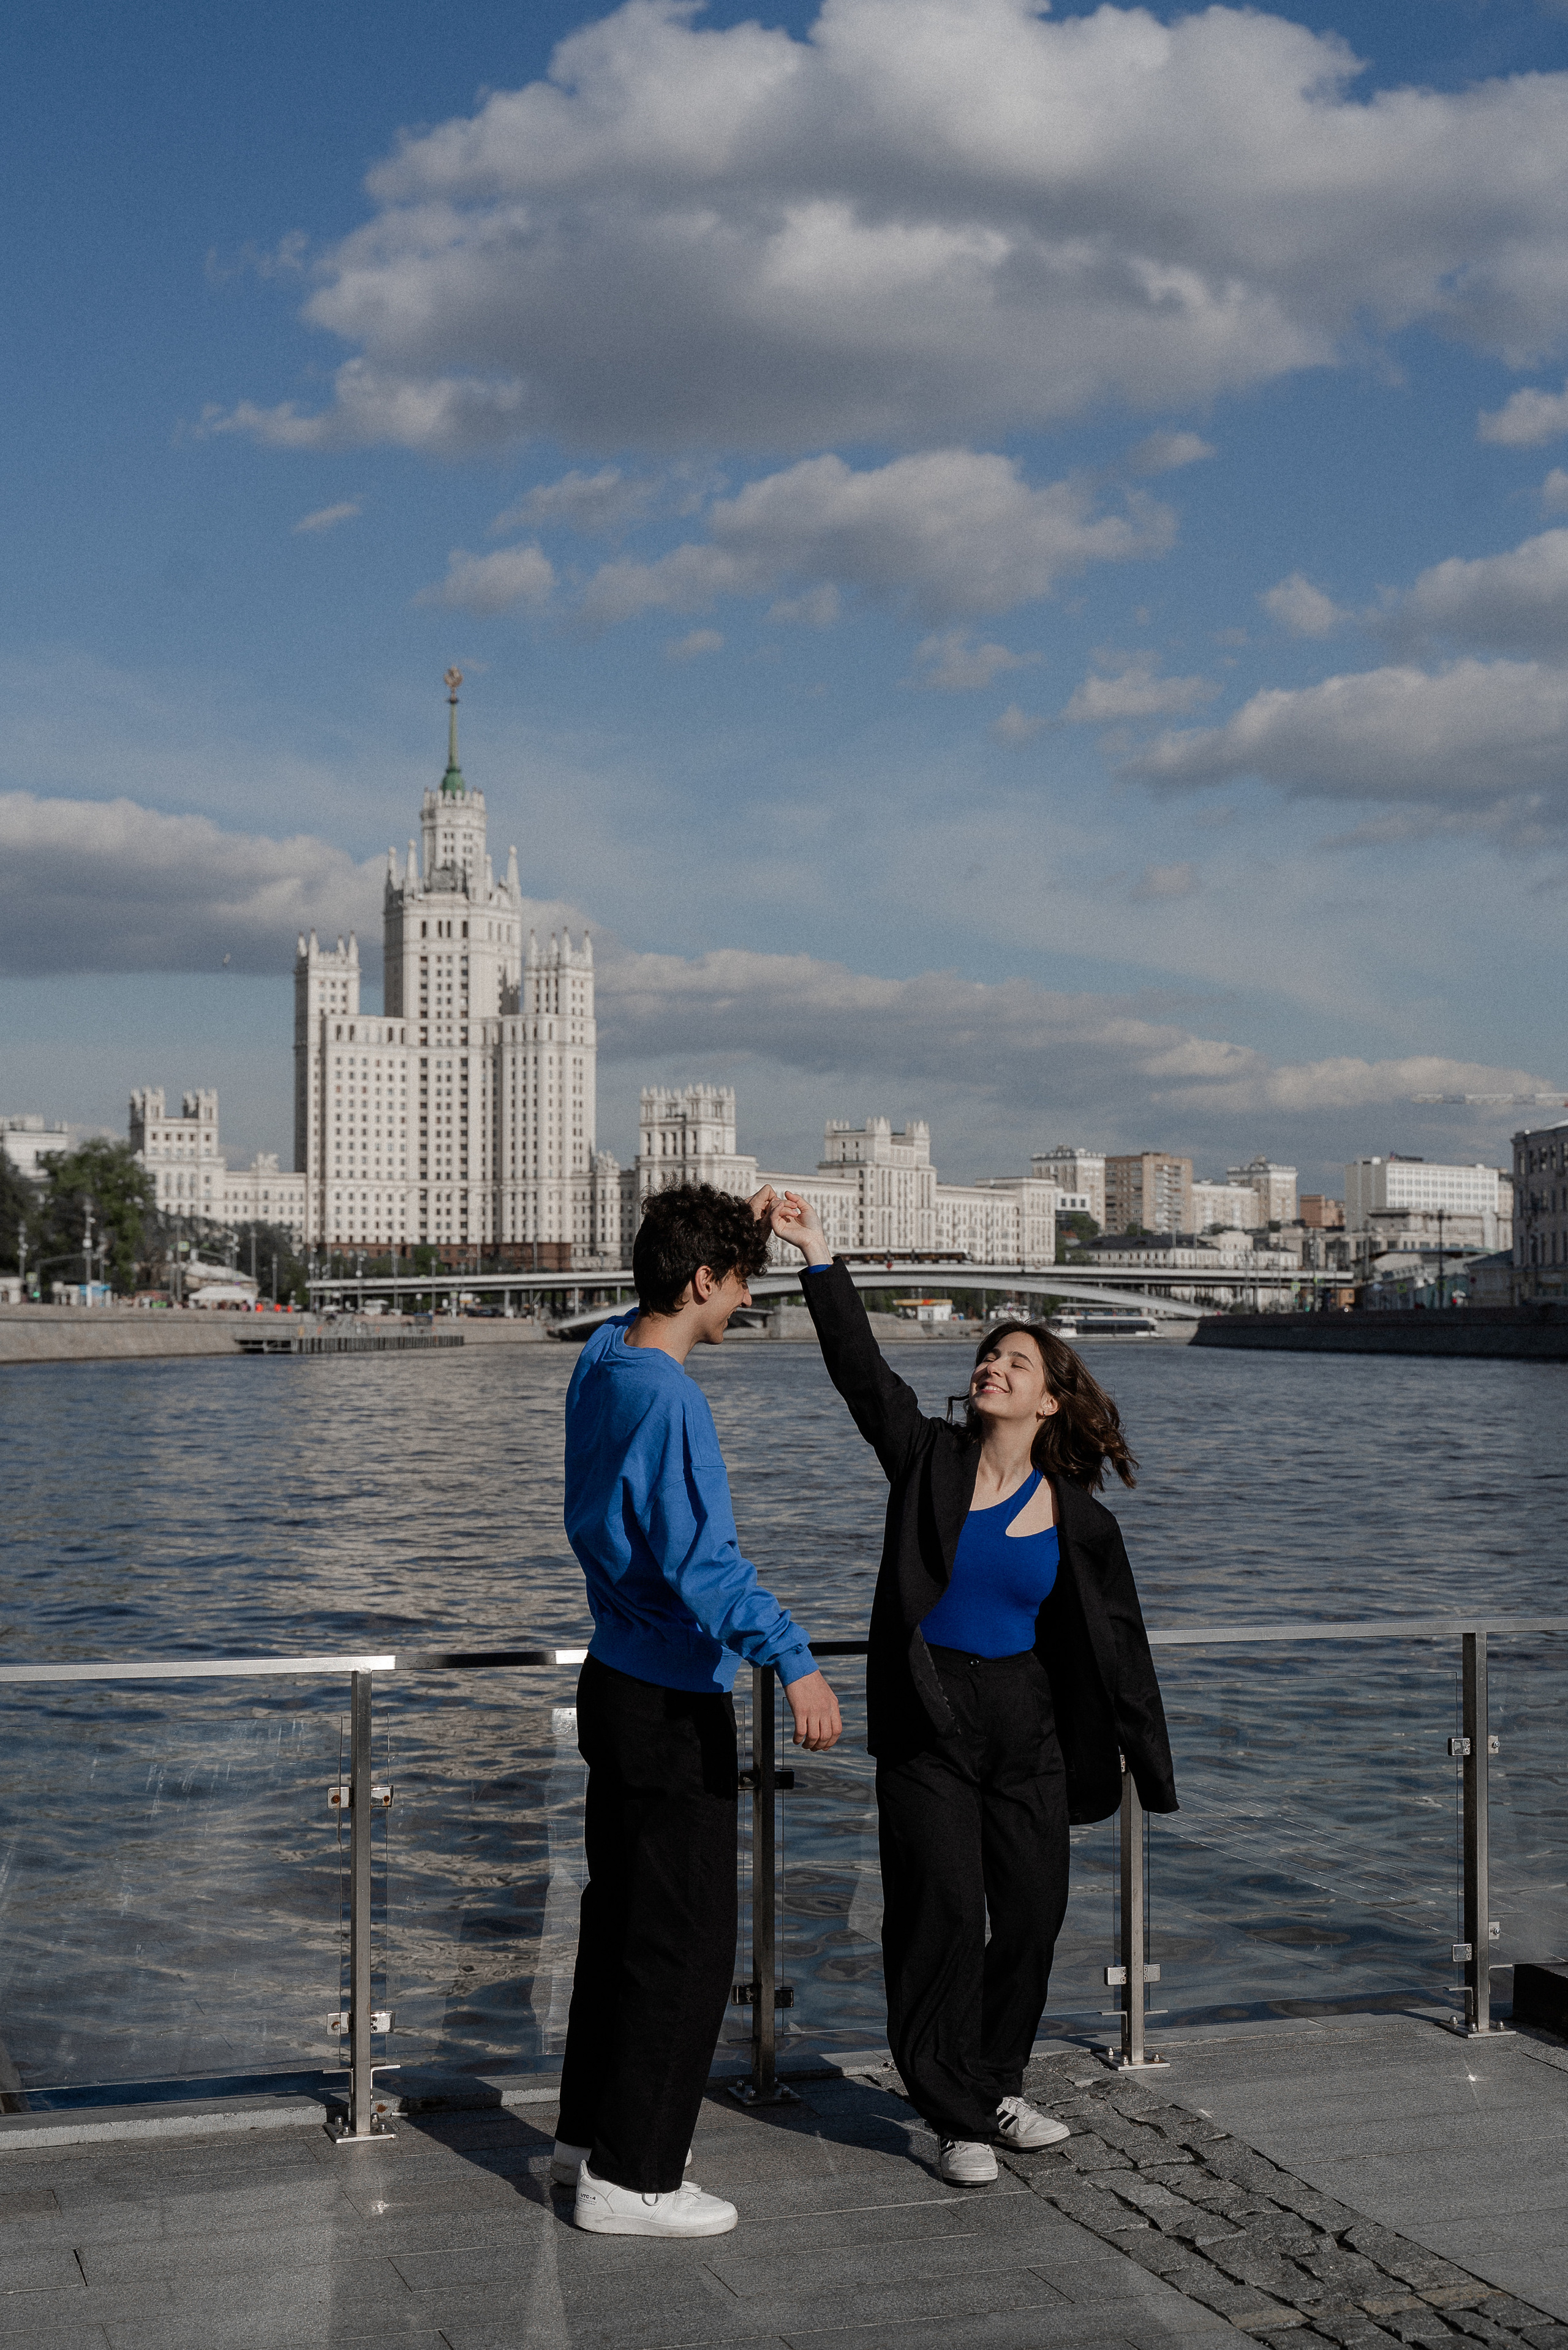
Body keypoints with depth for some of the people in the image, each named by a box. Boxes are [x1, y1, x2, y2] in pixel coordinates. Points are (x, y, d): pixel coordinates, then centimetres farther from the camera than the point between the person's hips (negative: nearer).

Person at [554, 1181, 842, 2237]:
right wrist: (794, 1661, -36)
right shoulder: (667, 1400, -23)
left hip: (619, 1682, 10)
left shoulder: (604, 1356, 5)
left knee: (624, 1913, 19)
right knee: (686, 1941, 0)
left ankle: (593, 2131, 31)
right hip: (672, 1707, -10)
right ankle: (631, 2179, 9)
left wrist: (741, 1231, 22)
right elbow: (703, 1556, -32)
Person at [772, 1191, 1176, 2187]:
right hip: (928, 1723, -1)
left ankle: (997, 2085, 30)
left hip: (1028, 1730, 2)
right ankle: (960, 2116, 13)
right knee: (944, 1911, -2)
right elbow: (863, 1368, -11)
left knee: (1033, 1914, 7)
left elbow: (1119, 1647, 4)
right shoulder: (931, 1461, -2)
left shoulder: (1078, 1519, 0)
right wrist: (820, 1258, -20)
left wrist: (1154, 1770, 6)